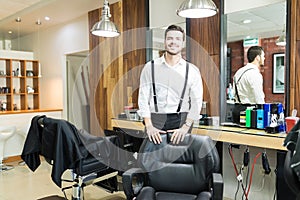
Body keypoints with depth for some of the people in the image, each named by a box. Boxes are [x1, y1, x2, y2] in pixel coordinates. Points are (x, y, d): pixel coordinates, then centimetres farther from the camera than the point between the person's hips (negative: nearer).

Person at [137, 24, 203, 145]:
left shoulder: (192, 70, 7)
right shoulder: (150, 67, 7)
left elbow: (196, 102, 4)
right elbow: (143, 98, 3)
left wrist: (185, 127, -7)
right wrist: (149, 126, -6)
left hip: (181, 120, 1)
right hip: (155, 119, 0)